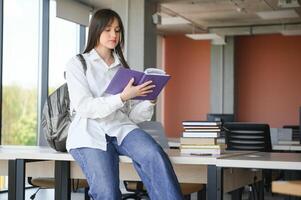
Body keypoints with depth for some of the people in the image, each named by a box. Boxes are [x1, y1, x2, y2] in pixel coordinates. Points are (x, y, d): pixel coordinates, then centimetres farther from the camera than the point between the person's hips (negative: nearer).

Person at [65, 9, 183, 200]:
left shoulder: (123, 67, 22)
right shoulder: (77, 64, 9)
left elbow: (132, 115, 15)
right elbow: (84, 107, -6)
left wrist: (149, 100, -6)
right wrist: (122, 97, -18)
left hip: (121, 128, 3)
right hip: (90, 134, -3)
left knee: (154, 155, -30)